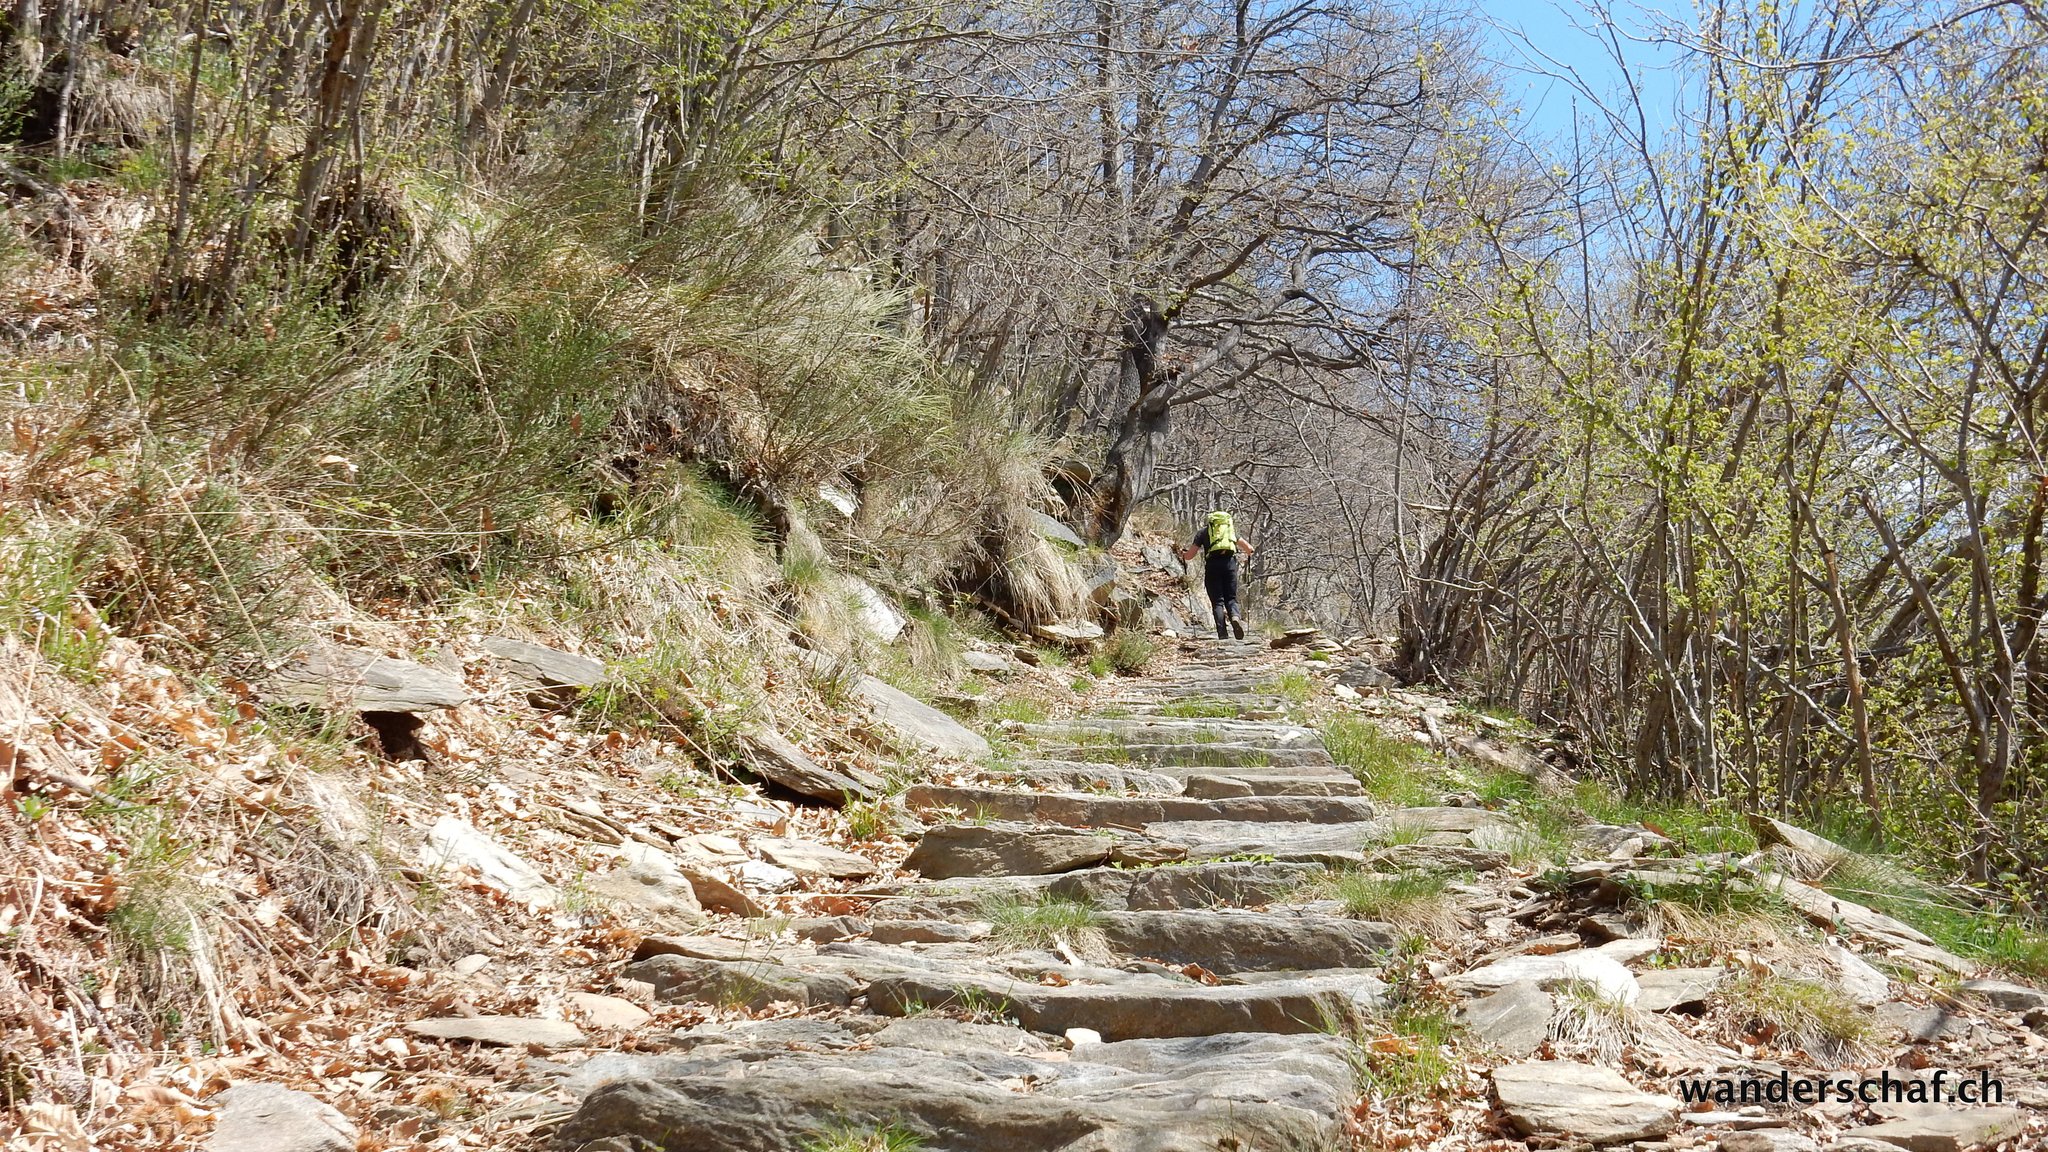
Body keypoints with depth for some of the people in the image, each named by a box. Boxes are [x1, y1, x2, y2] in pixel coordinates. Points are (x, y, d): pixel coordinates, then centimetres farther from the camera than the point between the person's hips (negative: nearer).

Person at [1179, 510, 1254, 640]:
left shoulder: (1203, 531, 16)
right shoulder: (1231, 529, 24)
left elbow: (1189, 556, 10)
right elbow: (1249, 549, 20)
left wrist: (1182, 554, 32)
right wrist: (1246, 551, 44)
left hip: (1213, 564, -2)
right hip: (1230, 563, 2)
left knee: (1217, 601, 4)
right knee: (1231, 598, 9)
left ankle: (1223, 634, -8)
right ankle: (1235, 616, -23)